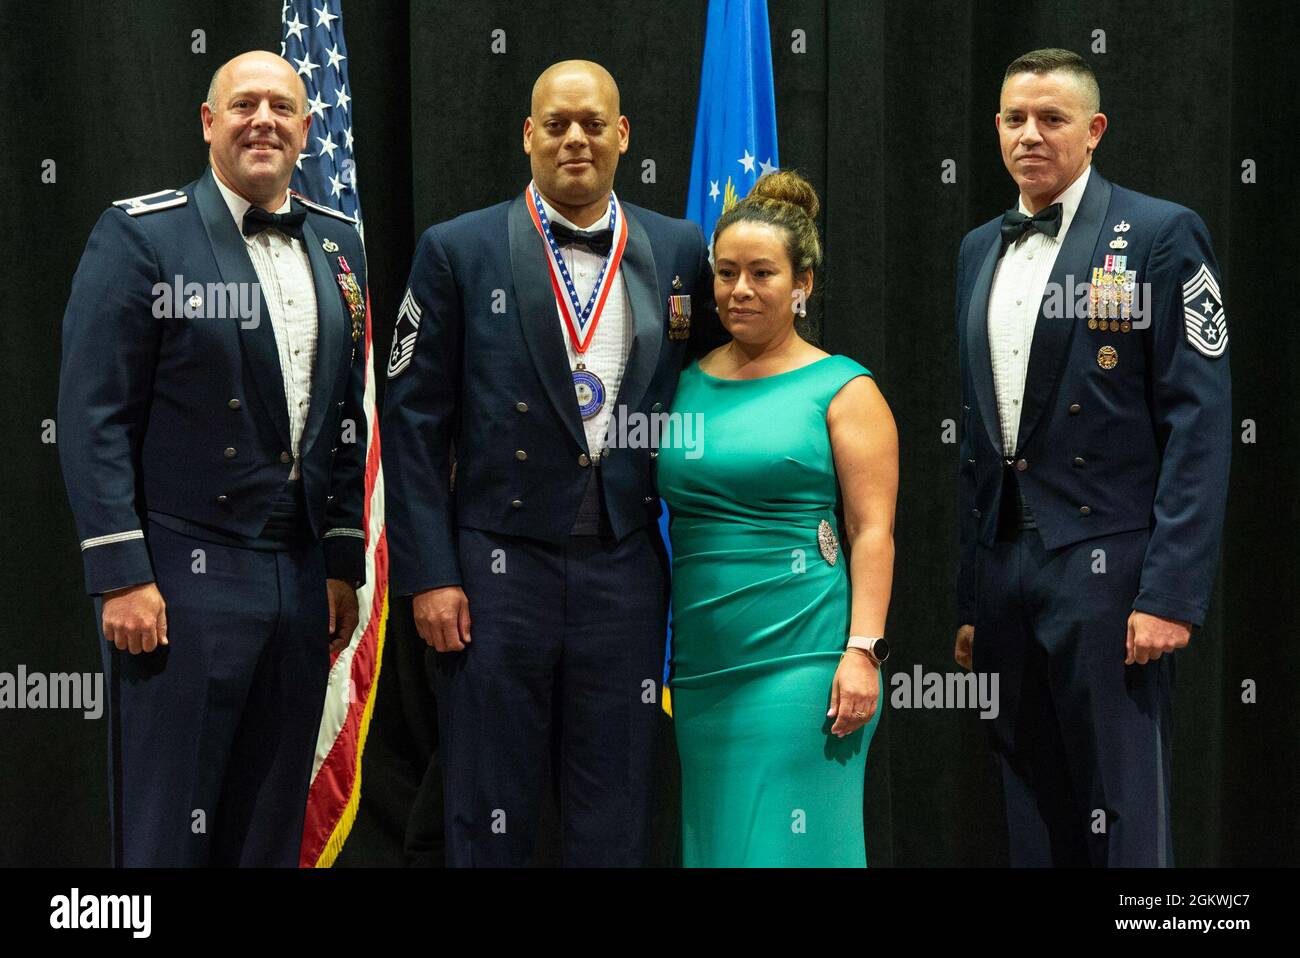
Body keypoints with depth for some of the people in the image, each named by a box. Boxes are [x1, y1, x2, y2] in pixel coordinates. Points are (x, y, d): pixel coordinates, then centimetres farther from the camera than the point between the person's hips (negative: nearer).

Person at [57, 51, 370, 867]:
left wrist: (344, 562, 12)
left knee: (272, 827, 12)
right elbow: (94, 416, -10)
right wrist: (121, 576, -14)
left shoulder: (338, 245, 12)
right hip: (184, 577, -5)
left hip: (303, 577, 6)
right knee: (169, 828, 2)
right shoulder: (141, 235, -6)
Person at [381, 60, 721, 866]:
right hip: (499, 566, -2)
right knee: (490, 821, 7)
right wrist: (428, 575, -7)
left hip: (627, 567, 2)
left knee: (618, 826, 9)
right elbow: (415, 421, -2)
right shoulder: (458, 251, 0)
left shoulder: (680, 251, 7)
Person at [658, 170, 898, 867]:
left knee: (788, 837, -3)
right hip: (700, 662, 5)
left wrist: (862, 651, -16)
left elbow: (872, 531, -6)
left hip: (800, 660, -5)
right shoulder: (688, 384, 12)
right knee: (711, 836, 10)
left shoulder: (842, 389, -1)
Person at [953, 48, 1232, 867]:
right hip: (1003, 569, 6)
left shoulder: (1162, 235, -4)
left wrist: (1172, 592, -17)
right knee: (1033, 814, 12)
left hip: (1104, 565, -6)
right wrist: (965, 595, 13)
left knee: (1121, 819, -2)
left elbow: (1199, 423, -10)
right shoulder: (979, 251, 15)